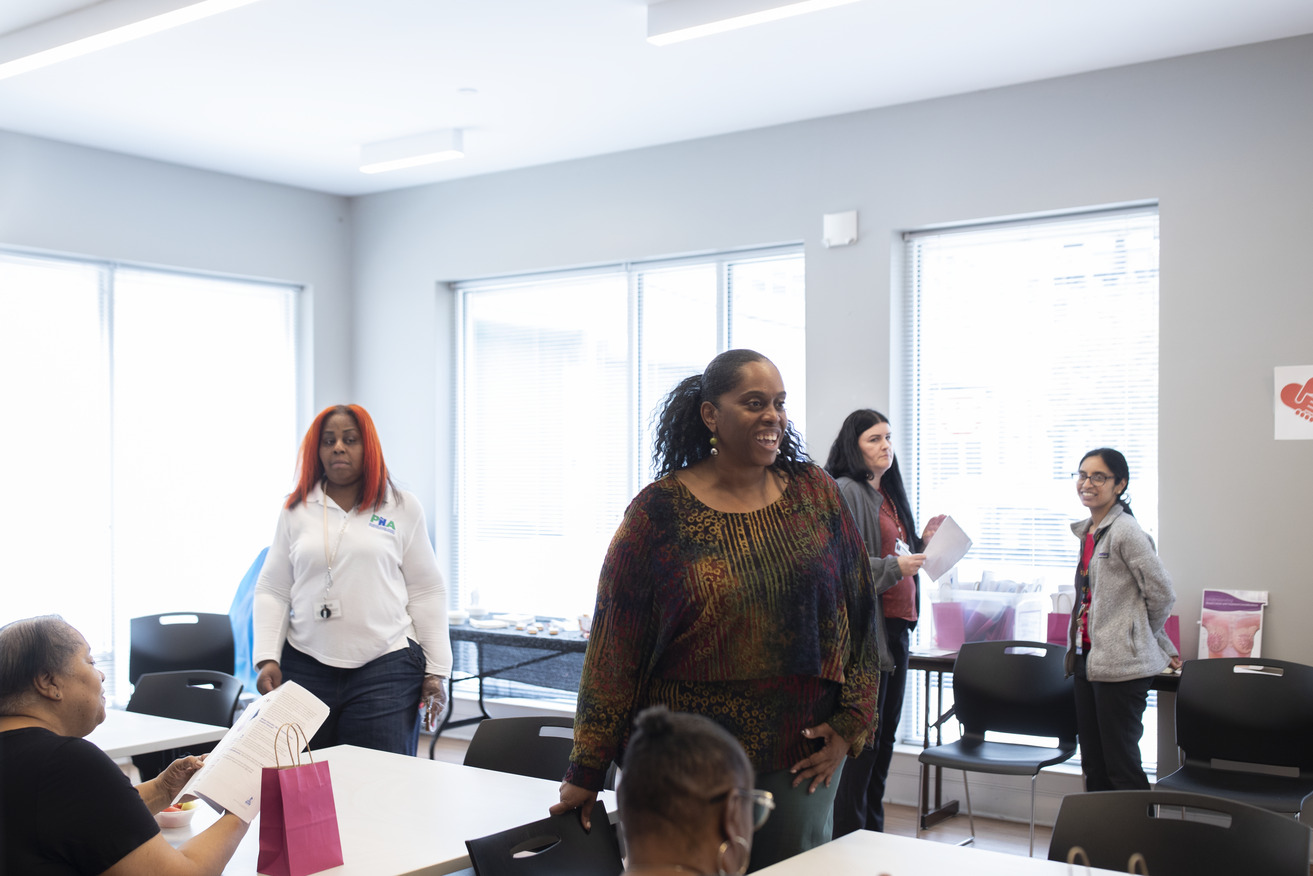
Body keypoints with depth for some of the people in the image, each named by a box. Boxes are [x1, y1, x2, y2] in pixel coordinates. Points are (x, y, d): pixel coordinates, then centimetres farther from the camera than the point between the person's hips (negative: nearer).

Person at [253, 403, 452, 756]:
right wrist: (267, 659, -1)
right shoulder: (296, 510, 10)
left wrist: (436, 671, 2)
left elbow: (426, 593, 6)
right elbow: (272, 591, 11)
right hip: (307, 668, 2)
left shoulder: (403, 508, 6)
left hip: (386, 667, -1)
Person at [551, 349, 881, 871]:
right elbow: (615, 646, -5)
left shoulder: (816, 495, 3)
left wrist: (850, 724, 1)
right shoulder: (659, 510, -5)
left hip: (801, 758, 2)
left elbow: (859, 613, 8)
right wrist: (587, 770, -4)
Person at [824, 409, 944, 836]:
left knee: (885, 736, 14)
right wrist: (895, 567, -24)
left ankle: (872, 833, 23)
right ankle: (846, 839, 3)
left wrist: (923, 542, 8)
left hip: (896, 625, 9)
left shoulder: (889, 495, 17)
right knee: (863, 739, -6)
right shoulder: (845, 492, -10)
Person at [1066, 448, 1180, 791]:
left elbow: (1161, 594, -12)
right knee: (1093, 764, 13)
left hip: (1121, 664, -9)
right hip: (1087, 659, 9)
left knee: (1121, 766, -4)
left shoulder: (1125, 531, -13)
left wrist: (1147, 642, 3)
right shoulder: (1088, 532, 13)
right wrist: (1162, 645, 20)